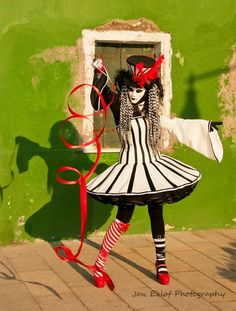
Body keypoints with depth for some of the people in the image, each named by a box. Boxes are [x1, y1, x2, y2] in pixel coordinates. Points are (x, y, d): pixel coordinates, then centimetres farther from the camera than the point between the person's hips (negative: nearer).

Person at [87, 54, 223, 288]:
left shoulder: (152, 112, 3)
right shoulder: (119, 106, -9)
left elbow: (174, 125, 15)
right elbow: (97, 101, -25)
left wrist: (205, 126, 16)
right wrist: (99, 75, -35)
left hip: (153, 166, 4)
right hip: (130, 168, -4)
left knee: (156, 214, 10)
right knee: (124, 217, -8)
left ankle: (161, 263, 24)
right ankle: (99, 264, 4)